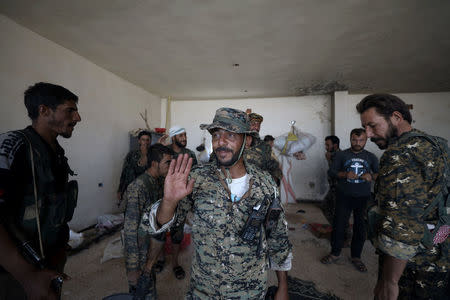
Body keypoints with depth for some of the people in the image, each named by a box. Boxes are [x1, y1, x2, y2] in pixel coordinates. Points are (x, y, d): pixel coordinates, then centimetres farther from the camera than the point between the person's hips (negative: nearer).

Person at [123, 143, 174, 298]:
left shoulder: (159, 181, 0)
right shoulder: (138, 187, -27)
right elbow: (130, 228, -25)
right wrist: (134, 267, -20)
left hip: (155, 243, 7)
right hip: (141, 254, -7)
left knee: (150, 291, 24)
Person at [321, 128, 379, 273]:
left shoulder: (371, 157, 7)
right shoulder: (341, 155, 2)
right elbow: (331, 171, -1)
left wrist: (372, 176, -16)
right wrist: (345, 174, -19)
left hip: (363, 197, 2)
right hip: (344, 196, -1)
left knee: (360, 227, 8)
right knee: (339, 225, 3)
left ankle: (356, 257, 27)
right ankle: (335, 253, 22)